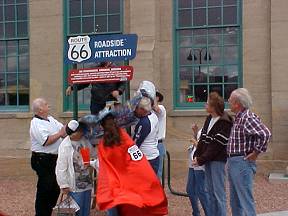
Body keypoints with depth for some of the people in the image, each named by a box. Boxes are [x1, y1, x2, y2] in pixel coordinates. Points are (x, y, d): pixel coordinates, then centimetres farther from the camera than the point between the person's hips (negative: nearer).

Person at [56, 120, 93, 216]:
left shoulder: (85, 141, 1)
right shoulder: (65, 146, -14)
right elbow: (61, 168, -11)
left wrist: (89, 163, -2)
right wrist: (64, 185, -10)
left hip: (87, 182, 5)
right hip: (75, 185, -5)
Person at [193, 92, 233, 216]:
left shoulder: (225, 123, -14)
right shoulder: (209, 119, 12)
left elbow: (217, 146, -17)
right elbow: (203, 138, 14)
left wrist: (201, 160, -16)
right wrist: (197, 155, 2)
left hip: (217, 160, -8)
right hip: (207, 160, 8)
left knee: (218, 192, -5)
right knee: (210, 191, 13)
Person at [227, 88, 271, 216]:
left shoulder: (248, 118, -18)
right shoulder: (239, 118, 12)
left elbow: (265, 134, -31)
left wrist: (256, 152, -21)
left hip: (242, 163, -10)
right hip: (233, 162, 10)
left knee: (246, 201, -6)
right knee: (235, 201, 17)